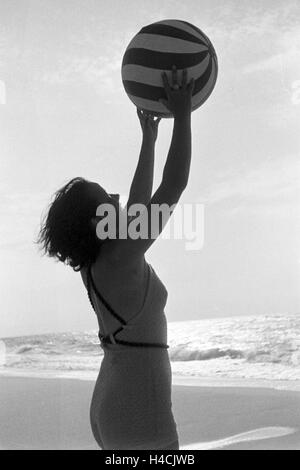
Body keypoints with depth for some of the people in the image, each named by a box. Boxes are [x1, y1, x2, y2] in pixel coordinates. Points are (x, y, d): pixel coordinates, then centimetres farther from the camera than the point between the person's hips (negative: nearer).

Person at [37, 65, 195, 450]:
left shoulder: (96, 261, 6)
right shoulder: (119, 255, -17)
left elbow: (139, 201, 18)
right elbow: (174, 186, -18)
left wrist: (149, 138, 23)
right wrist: (182, 115, -12)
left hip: (110, 407, 9)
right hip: (141, 416, -9)